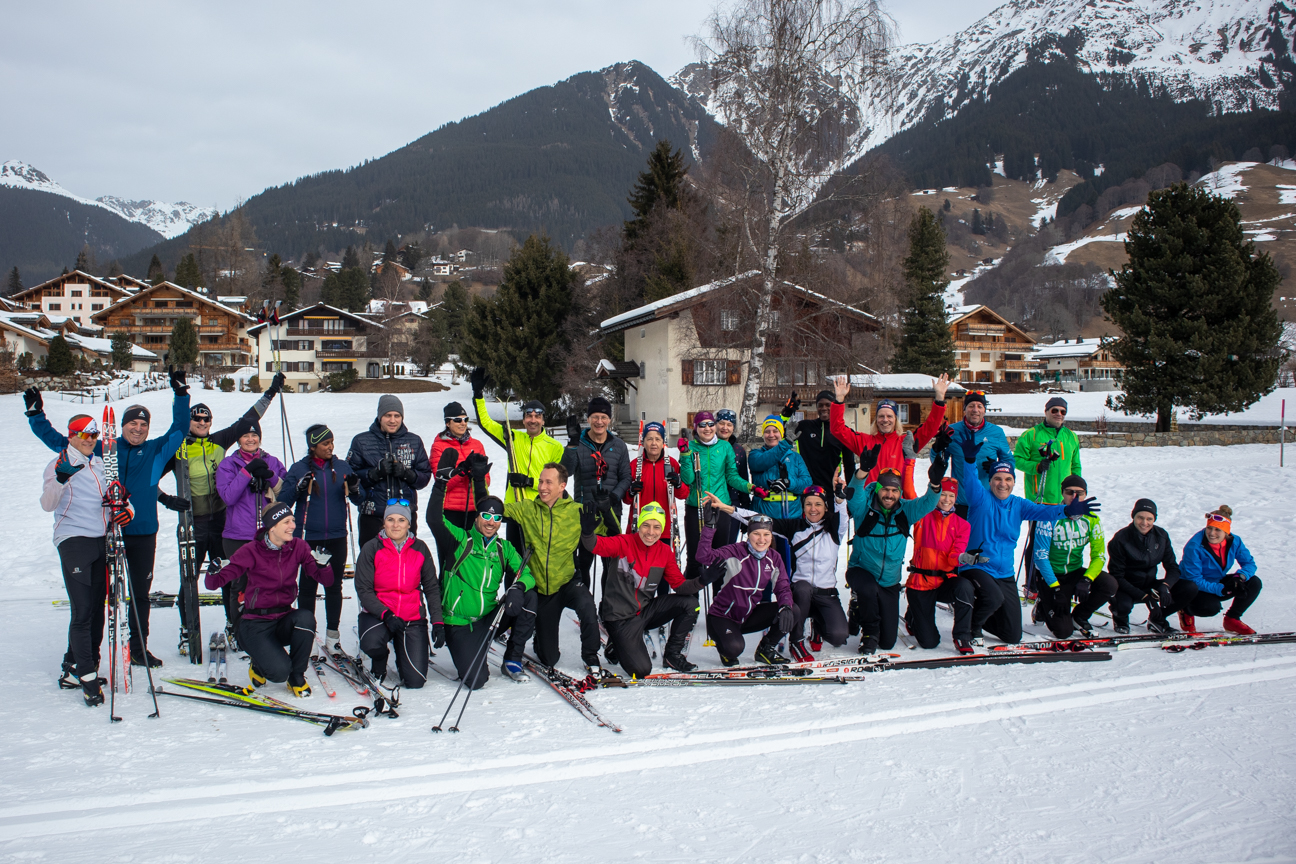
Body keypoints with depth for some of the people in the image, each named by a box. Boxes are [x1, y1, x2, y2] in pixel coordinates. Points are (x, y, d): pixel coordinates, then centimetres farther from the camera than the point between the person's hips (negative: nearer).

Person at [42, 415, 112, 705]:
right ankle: (87, 676, -9)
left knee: (97, 608, 8)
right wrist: (60, 478, -33)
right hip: (74, 540, -7)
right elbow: (48, 505, -15)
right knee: (82, 612, -11)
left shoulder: (100, 464, 17)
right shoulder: (59, 464, -2)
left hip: (102, 540, 7)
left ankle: (73, 670, 18)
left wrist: (124, 508, 3)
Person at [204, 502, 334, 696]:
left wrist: (323, 565, -26)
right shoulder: (251, 551, -12)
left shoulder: (298, 547, -3)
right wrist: (214, 572, -34)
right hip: (256, 624, -4)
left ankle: (297, 677, -8)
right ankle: (259, 664, 13)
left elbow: (326, 581, -4)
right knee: (279, 672, -27)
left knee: (305, 618, -32)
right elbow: (213, 584, -11)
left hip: (284, 619, 4)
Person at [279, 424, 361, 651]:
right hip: (308, 537, -2)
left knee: (334, 586, 8)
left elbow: (358, 500, 9)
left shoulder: (342, 467, 5)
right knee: (308, 586, 3)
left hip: (336, 537, 2)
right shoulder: (299, 469, -1)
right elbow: (283, 501, -3)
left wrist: (355, 488, -13)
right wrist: (298, 488, -21)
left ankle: (332, 633, 16)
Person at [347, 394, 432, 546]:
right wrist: (376, 472, -16)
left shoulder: (414, 441, 11)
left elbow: (425, 476, 8)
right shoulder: (362, 441, 5)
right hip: (372, 516, -1)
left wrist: (406, 473, -11)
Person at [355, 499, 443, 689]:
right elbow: (364, 590, -9)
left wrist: (437, 623, -5)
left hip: (413, 617, 1)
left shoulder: (420, 549, 0)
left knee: (416, 681, -9)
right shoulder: (371, 549, -6)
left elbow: (432, 588, 5)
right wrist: (386, 615, -24)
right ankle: (379, 663, 4)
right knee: (371, 643, -37)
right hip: (378, 614, -1)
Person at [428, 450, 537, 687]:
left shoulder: (504, 548, 7)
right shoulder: (460, 540, -6)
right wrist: (442, 480, -24)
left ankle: (512, 660, -5)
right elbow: (434, 518, -19)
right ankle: (465, 652, 19)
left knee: (529, 598, -20)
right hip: (459, 623, -4)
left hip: (490, 618, 4)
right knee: (476, 680, -19)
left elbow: (525, 574, -2)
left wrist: (517, 588, -25)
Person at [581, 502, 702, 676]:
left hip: (646, 612, 5)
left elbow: (679, 585, 1)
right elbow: (598, 545, -31)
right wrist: (587, 532, -54)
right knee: (641, 670, -17)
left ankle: (672, 654, 9)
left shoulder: (665, 552, 0)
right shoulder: (624, 543, -14)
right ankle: (616, 646, 16)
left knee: (690, 602, -7)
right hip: (621, 617, -5)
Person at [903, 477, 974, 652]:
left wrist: (962, 558, -30)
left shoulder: (961, 525, 4)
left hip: (945, 581, 2)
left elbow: (954, 557, -6)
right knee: (929, 642, -5)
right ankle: (912, 615, 31)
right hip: (920, 583, -2)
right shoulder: (923, 515, 0)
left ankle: (962, 638, -18)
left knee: (965, 587, -36)